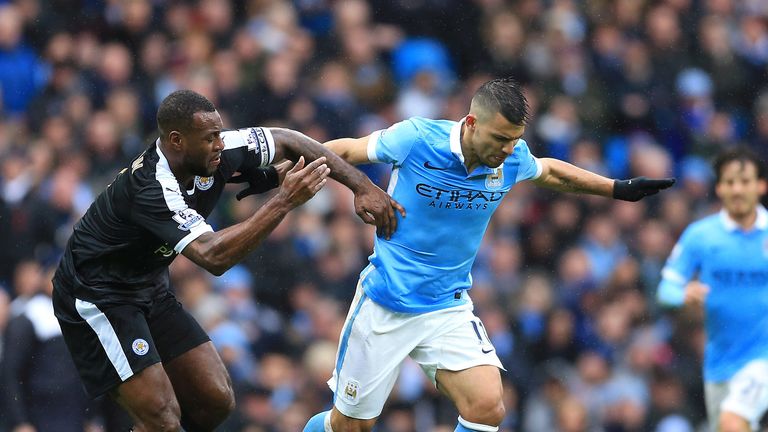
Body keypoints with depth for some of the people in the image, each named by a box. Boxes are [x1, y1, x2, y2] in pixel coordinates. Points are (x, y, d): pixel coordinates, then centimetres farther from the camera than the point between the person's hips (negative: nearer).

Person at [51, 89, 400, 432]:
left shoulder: (216, 152, -11)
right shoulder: (151, 188, -33)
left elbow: (286, 141, 3)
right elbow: (213, 256, -42)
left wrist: (362, 185, -4)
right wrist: (284, 201, -42)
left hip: (149, 289, 9)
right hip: (97, 298, -9)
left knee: (216, 400, 2)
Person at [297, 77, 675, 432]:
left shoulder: (513, 158, -5)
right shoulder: (415, 140, -19)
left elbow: (549, 171, 18)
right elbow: (346, 150, -3)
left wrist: (619, 189, 22)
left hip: (449, 308, 3)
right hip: (385, 307, -3)